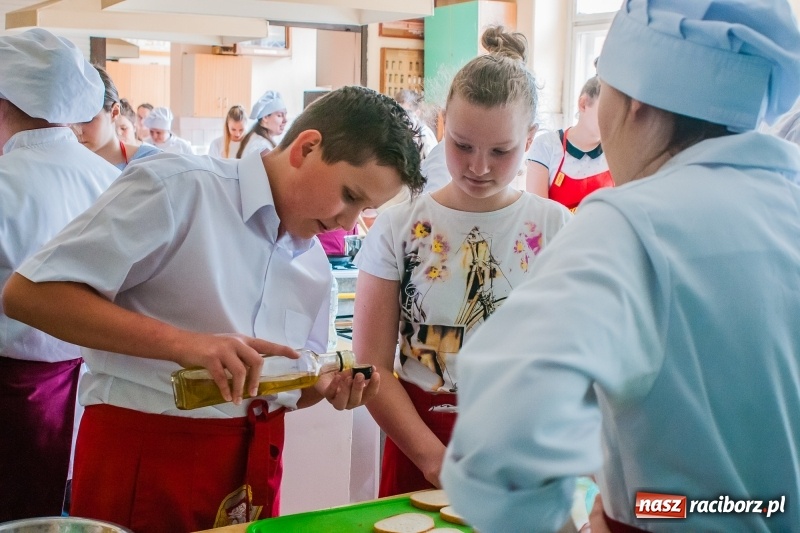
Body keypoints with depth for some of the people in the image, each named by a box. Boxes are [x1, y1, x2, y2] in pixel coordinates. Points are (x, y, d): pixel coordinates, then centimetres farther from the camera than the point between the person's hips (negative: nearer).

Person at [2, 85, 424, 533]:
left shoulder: (316, 266, 8)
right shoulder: (178, 187, -13)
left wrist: (331, 387, -5)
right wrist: (183, 342, -28)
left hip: (256, 465, 7)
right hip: (144, 458, -7)